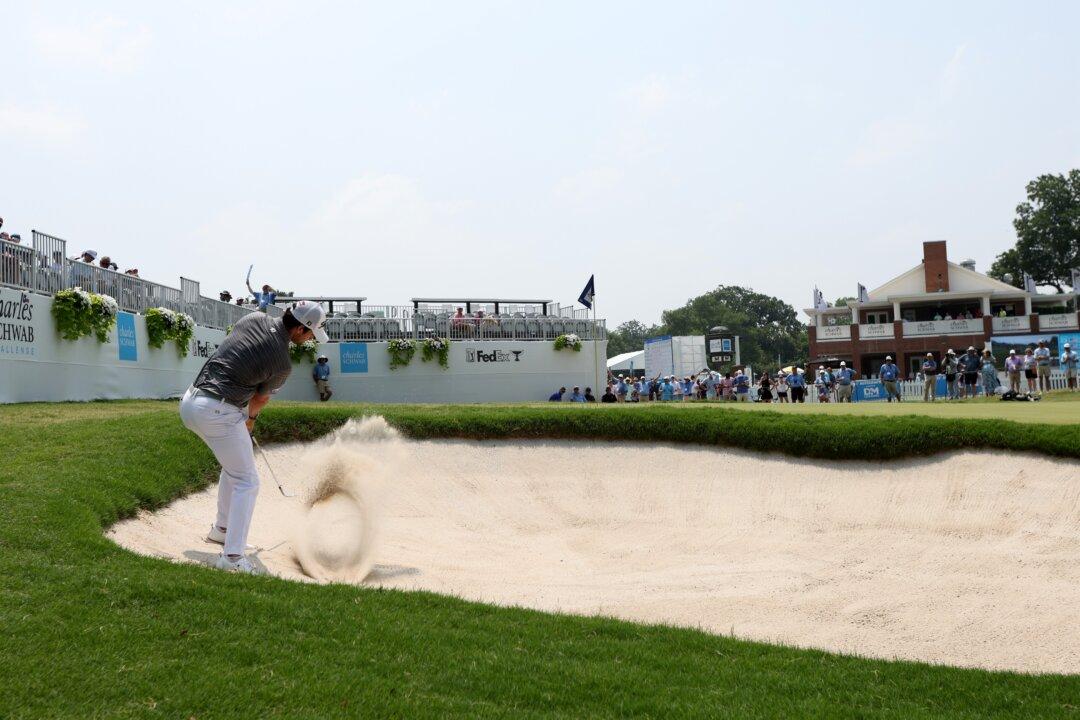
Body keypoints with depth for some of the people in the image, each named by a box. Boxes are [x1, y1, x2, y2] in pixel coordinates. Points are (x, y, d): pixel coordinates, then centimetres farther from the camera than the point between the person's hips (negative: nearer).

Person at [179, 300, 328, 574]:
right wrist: (250, 418, 30)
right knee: (246, 482, -1)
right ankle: (232, 557, -9)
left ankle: (222, 528, 37)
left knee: (234, 465, 28)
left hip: (190, 401, 8)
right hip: (219, 412, -8)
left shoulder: (254, 319, 5)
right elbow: (261, 399, 7)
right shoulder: (282, 364, -11)